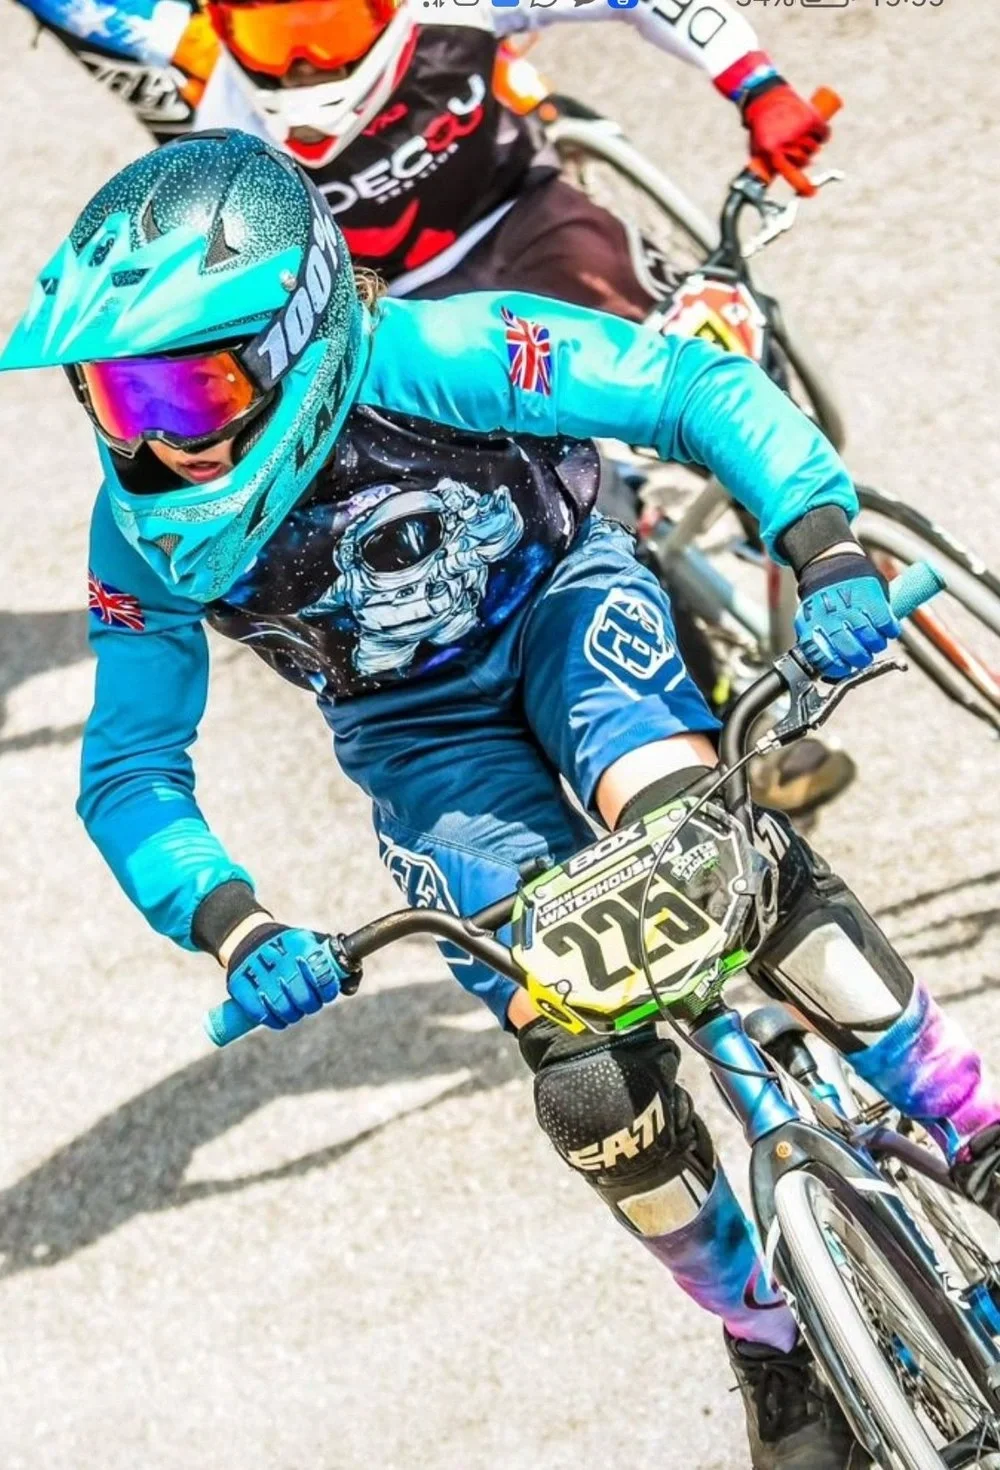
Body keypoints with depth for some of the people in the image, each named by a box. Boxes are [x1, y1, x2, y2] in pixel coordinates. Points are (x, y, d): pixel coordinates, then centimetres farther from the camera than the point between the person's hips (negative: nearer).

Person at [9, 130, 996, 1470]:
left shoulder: (425, 363, -33)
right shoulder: (146, 530, -23)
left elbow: (699, 388, -30)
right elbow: (131, 772, -17)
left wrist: (825, 554, -44)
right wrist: (233, 927, -36)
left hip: (564, 603, -2)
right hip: (422, 734, 3)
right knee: (592, 1076, -15)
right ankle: (774, 1346, 8)